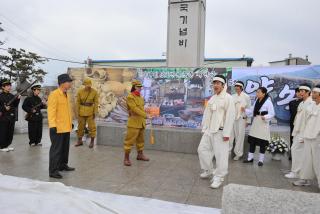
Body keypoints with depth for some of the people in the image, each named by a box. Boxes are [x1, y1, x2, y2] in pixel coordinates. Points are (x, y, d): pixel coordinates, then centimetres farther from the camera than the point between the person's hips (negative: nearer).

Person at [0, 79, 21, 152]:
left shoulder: (12, 96, 11)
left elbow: (15, 106, 10)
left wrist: (18, 99, -3)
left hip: (12, 117, 6)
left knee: (10, 132, 10)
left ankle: (7, 145, 22)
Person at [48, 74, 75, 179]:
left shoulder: (66, 94, 13)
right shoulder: (54, 94, -14)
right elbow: (51, 111, -19)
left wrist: (71, 122, 22)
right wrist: (52, 125, -25)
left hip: (66, 127, 9)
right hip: (58, 128, -9)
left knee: (65, 148, 18)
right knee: (56, 149, -2)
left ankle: (63, 165, 33)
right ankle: (53, 170, 7)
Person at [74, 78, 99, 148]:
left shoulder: (94, 92, -8)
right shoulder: (80, 92, -5)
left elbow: (96, 102, -6)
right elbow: (78, 102, -1)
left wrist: (95, 113, -10)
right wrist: (78, 113, -3)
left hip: (90, 111, -2)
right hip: (82, 111, 2)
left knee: (92, 126, -2)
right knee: (81, 126, 10)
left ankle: (92, 142, 11)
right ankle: (80, 141, 24)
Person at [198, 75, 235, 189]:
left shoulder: (228, 98, -9)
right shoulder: (212, 98, 13)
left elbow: (230, 116, -14)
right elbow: (207, 114, 12)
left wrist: (226, 133, -17)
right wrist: (204, 128, 9)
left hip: (220, 131, -7)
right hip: (209, 130, 7)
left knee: (220, 155, -1)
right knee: (202, 149, 11)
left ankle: (218, 178, 14)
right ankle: (209, 170, 31)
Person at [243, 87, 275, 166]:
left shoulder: (268, 102, -12)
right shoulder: (256, 101, 8)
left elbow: (272, 114, -12)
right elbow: (252, 111, 12)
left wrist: (265, 117, -28)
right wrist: (245, 110, -2)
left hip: (263, 123, -6)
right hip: (255, 122, 6)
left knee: (262, 142, 3)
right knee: (252, 140, 8)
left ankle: (261, 160, 18)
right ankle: (250, 158, 20)